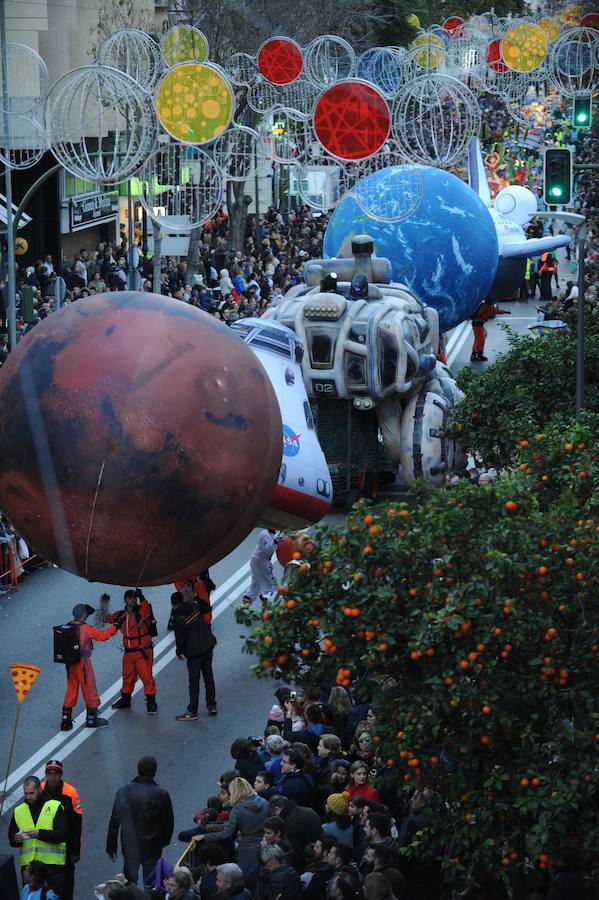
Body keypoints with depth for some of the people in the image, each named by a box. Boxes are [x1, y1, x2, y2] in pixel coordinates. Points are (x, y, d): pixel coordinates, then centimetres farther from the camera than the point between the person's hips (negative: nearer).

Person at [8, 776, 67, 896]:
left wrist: (40, 833, -21)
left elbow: (63, 834, -9)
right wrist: (16, 840, -9)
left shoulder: (55, 807, 0)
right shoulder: (18, 811, 14)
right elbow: (11, 838, 16)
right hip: (27, 863, 4)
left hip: (53, 864, -4)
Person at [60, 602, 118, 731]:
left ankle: (66, 720, 15)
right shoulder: (86, 628, -16)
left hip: (70, 663, 6)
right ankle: (91, 719, 18)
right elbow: (103, 635, -8)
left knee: (71, 691, 14)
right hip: (82, 663, -6)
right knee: (89, 690, 9)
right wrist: (115, 626, 3)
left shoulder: (68, 627, -1)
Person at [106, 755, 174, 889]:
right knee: (150, 884, 8)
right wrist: (164, 841, 17)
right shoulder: (161, 794, -13)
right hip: (152, 848, -2)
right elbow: (168, 822, -1)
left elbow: (114, 821, -2)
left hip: (129, 847, 2)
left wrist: (111, 846, 7)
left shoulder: (123, 792, -7)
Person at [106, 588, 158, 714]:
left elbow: (146, 609, -36)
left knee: (146, 676, -9)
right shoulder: (122, 614, 7)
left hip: (142, 652, -6)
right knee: (127, 677, 18)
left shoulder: (141, 611, -11)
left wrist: (141, 598, -46)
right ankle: (125, 700, 34)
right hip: (128, 652, 6)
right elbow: (110, 618, 24)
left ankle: (151, 702, -3)